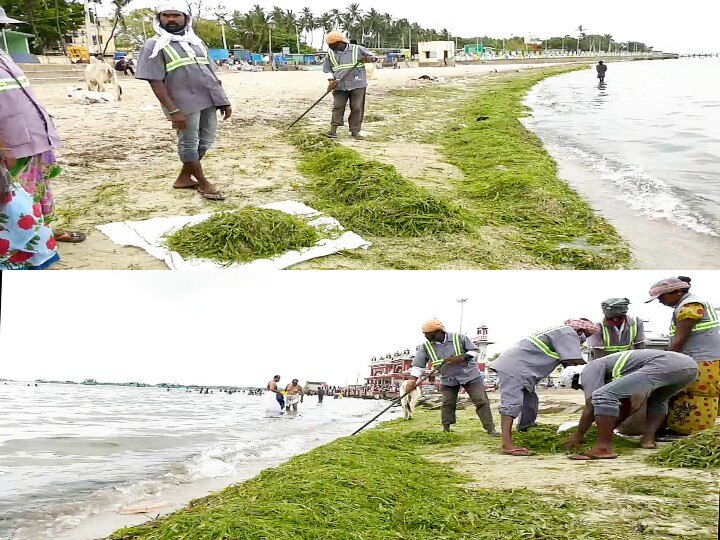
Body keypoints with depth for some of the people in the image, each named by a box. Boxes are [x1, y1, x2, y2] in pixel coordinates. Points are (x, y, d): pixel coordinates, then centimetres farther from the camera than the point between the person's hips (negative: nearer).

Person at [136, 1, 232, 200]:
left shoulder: (196, 42, 17)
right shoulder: (154, 46, -3)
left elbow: (211, 73, 20)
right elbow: (155, 82, -11)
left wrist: (224, 100, 12)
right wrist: (173, 111, -20)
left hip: (209, 100, 7)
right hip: (184, 102, -7)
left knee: (205, 141, 10)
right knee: (189, 143, 0)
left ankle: (184, 178, 23)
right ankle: (203, 183, 13)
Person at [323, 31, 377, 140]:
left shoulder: (357, 49, 2)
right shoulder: (331, 53, 10)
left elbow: (373, 57, 7)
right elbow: (328, 69, 14)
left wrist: (370, 58, -17)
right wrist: (331, 80, -4)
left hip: (357, 85, -1)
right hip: (339, 86, 2)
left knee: (357, 108, -2)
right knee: (337, 106, -6)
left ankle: (355, 131, 5)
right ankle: (333, 129, -6)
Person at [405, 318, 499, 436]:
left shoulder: (459, 338, -11)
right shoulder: (426, 346, -6)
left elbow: (475, 351, -4)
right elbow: (418, 364, -9)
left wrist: (462, 357, -21)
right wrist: (412, 380, -23)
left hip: (469, 375, -2)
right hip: (447, 379, 2)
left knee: (481, 401, -4)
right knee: (447, 404, -1)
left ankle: (490, 428, 2)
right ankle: (446, 429, 11)